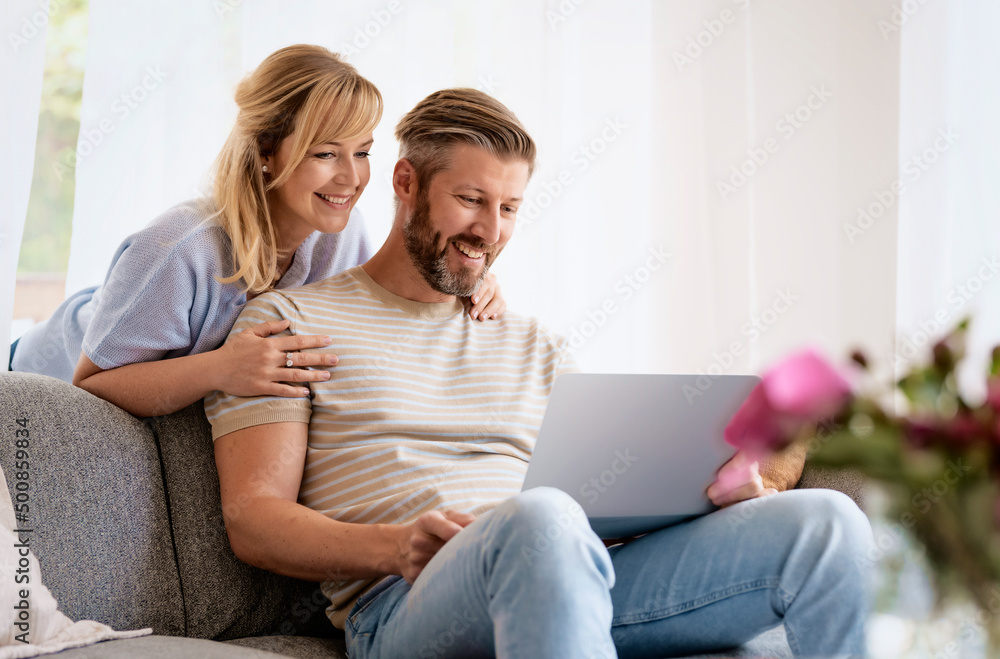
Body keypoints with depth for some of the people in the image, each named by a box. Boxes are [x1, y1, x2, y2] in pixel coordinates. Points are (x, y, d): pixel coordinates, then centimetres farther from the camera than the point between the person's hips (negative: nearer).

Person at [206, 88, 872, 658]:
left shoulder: (536, 348, 28)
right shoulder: (289, 321, 12)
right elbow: (251, 518, 2)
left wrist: (728, 486, -2)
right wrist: (396, 547, -18)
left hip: (564, 577, 5)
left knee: (823, 520, -18)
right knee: (541, 517, -42)